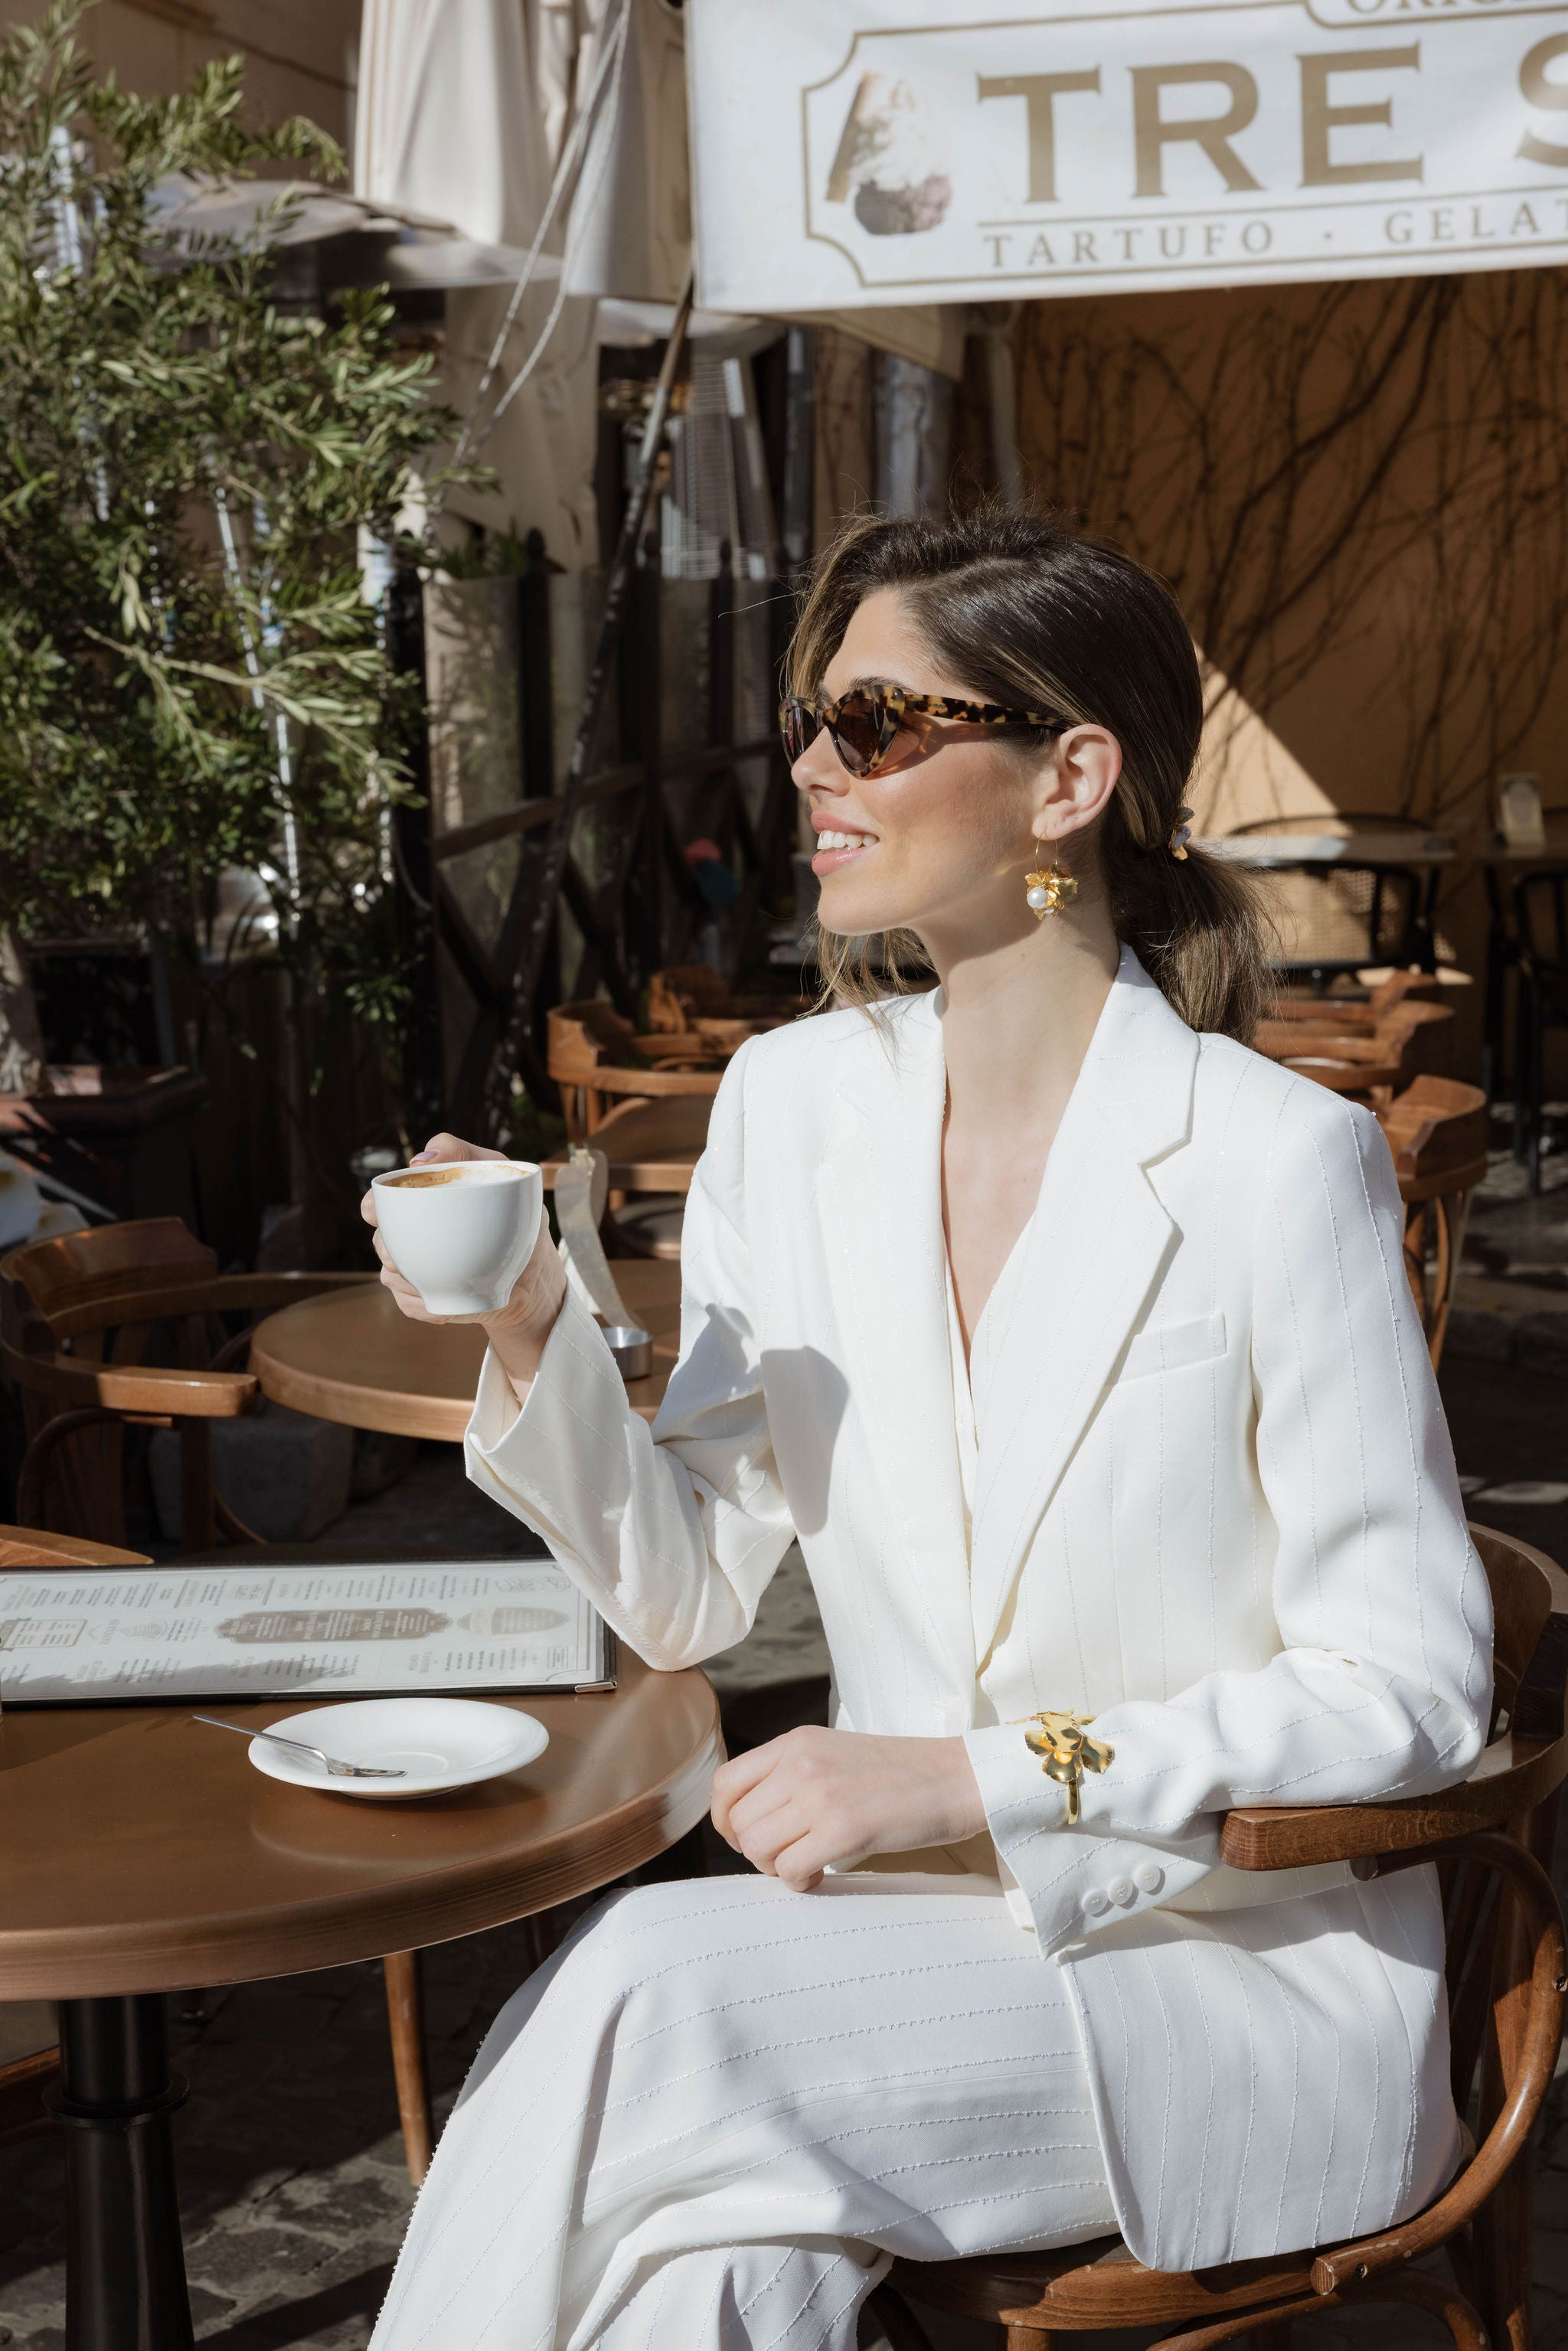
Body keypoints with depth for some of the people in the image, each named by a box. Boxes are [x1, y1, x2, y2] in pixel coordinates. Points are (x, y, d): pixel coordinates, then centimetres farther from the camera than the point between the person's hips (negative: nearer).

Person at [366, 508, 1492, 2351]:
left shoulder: (1280, 1164, -15)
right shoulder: (792, 1104, 2)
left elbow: (1412, 1686, -13)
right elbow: (688, 1593, 5)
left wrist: (979, 1776, -20)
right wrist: (531, 1334, -13)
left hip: (1250, 1973, -3)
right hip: (916, 1926, 4)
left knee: (642, 1993, -26)